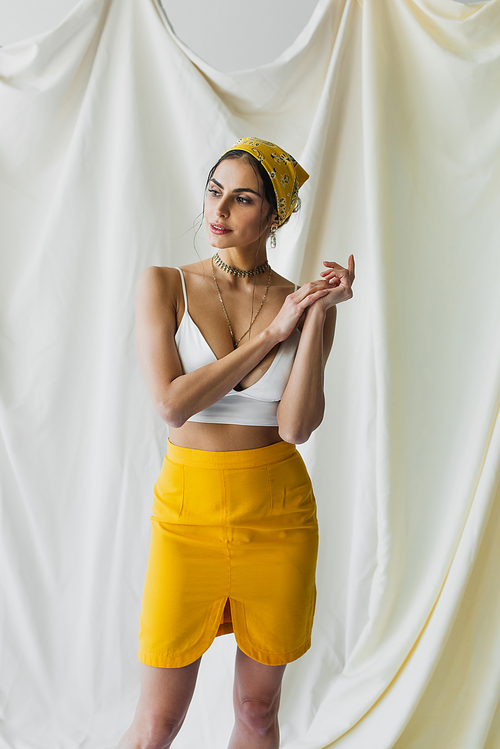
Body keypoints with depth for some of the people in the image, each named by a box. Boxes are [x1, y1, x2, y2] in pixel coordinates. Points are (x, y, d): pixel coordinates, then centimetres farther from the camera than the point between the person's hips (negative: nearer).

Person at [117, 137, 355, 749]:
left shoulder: (304, 305, -1)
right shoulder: (163, 285, -4)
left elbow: (296, 427, -12)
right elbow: (171, 404, -17)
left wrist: (317, 316, -17)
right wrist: (269, 334, -14)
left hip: (278, 513, 2)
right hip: (188, 509, -1)